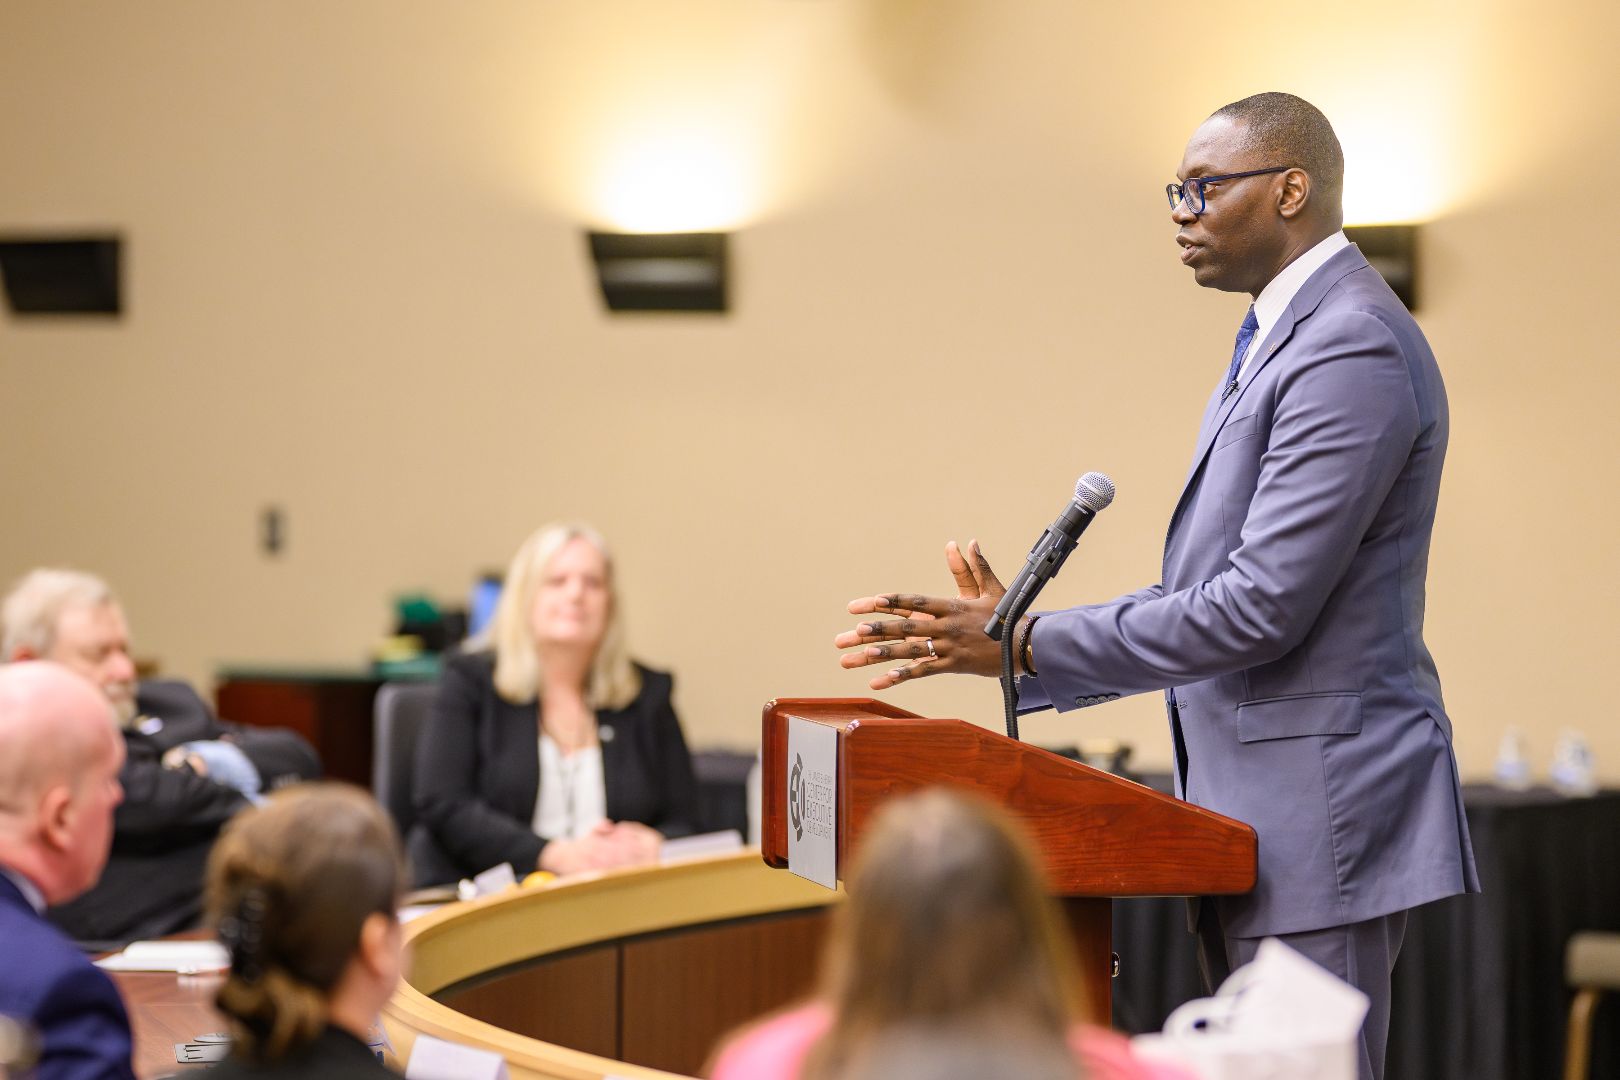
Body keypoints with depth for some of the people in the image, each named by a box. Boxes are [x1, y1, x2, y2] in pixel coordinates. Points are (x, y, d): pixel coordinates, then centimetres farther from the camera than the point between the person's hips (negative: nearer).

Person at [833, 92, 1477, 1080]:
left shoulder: (1353, 348, -17)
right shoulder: (1282, 340, 18)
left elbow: (1262, 606, -22)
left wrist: (1028, 646, -17)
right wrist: (1023, 630, 9)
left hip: (1323, 816, -11)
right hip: (1254, 821, 11)